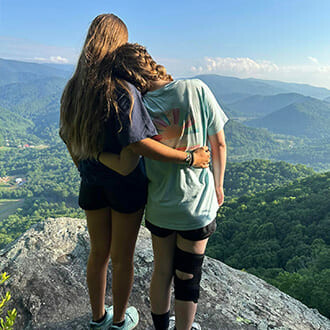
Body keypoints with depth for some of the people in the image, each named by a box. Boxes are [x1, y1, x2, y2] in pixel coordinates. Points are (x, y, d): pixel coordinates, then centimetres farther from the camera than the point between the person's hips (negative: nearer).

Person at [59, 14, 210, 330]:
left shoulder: (73, 89, 0)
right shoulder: (123, 90, -20)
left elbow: (69, 140, 7)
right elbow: (138, 143, -28)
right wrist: (188, 158, -23)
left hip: (92, 184, 6)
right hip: (125, 185, -5)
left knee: (98, 252, 21)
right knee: (121, 257, 13)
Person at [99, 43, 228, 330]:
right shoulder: (197, 89, -12)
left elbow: (126, 166, -17)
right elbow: (219, 144, -6)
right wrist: (218, 185, 7)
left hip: (159, 206, 2)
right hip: (198, 205, -1)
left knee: (161, 271, 22)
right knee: (187, 278, 16)